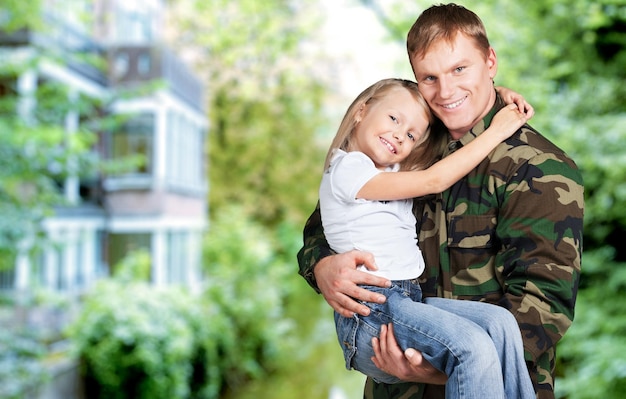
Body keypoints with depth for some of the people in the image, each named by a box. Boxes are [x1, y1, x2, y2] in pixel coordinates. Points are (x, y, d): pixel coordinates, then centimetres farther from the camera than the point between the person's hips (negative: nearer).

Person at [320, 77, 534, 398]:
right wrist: (496, 131, -1)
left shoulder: (394, 170, 21)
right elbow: (433, 181, -7)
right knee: (472, 346, -28)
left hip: (407, 300, 8)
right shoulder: (347, 168, -3)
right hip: (370, 312, -8)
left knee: (499, 323, -16)